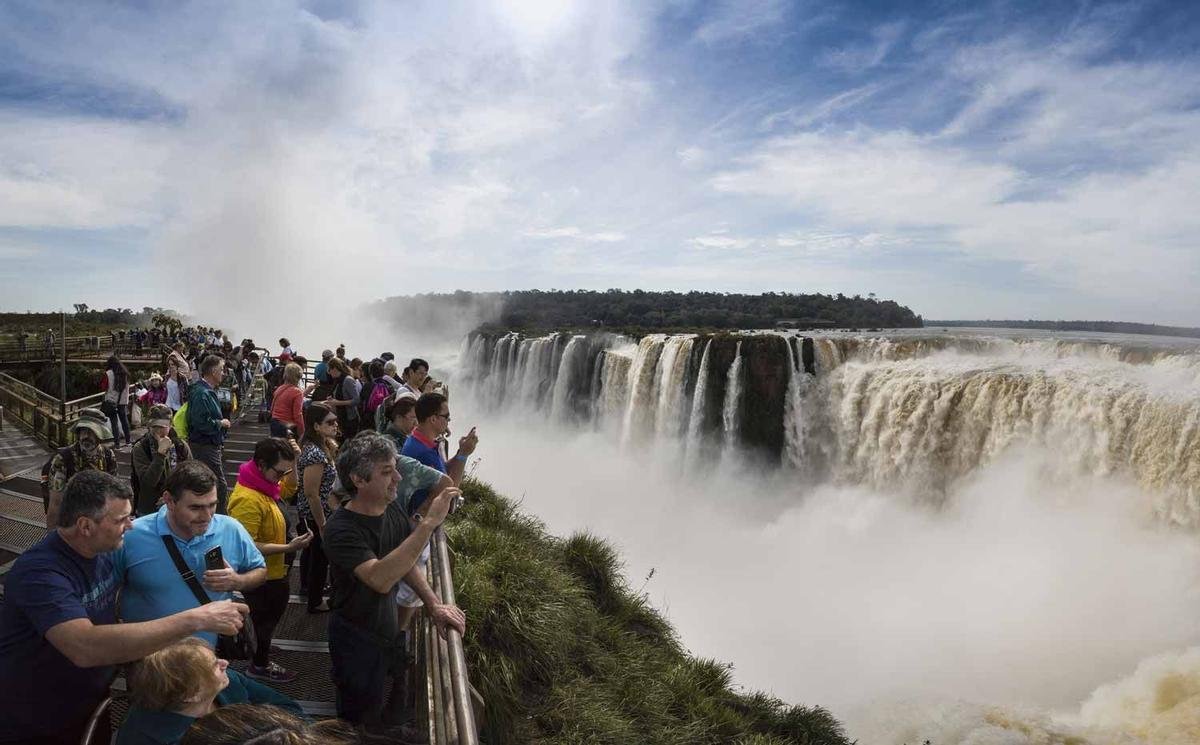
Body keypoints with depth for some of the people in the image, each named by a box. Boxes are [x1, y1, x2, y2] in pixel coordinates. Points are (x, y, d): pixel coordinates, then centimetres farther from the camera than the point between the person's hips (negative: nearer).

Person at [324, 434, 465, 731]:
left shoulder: (393, 510, -7)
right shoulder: (341, 529, -29)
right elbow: (380, 579, -43)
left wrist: (435, 605, -6)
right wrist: (428, 523, -44)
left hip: (390, 631, 7)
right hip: (357, 641, -6)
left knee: (394, 712, 24)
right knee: (361, 723, 13)